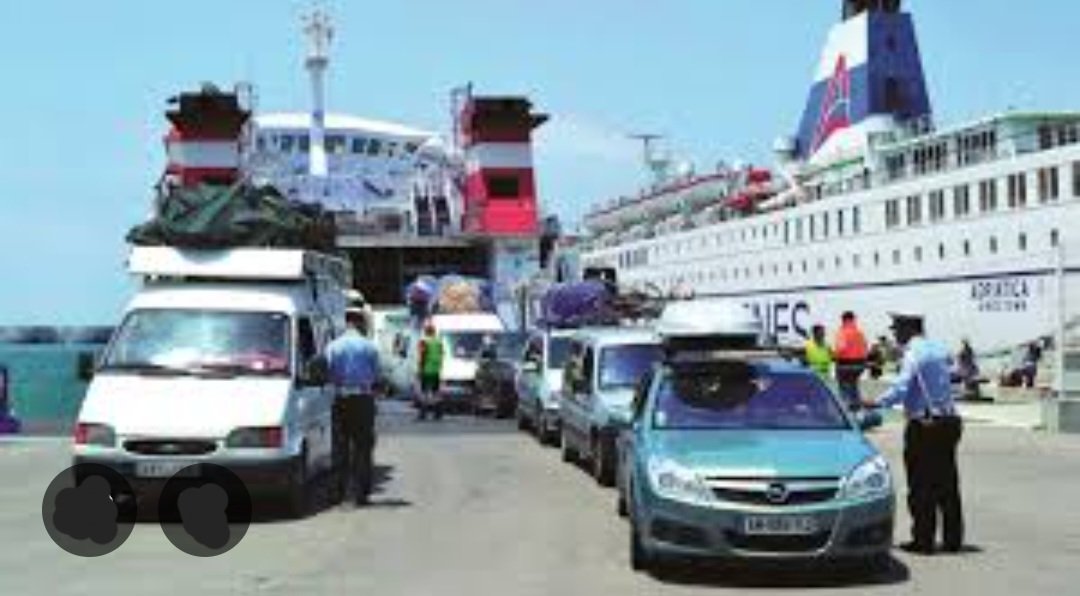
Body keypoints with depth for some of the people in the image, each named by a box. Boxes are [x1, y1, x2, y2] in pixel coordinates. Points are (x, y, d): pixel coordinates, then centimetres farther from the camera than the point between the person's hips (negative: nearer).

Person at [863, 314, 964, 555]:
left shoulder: (912, 354, -13)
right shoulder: (939, 349, 10)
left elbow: (900, 389, -23)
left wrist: (874, 403, -25)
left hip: (923, 425, -7)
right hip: (948, 421, 8)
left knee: (921, 486, -1)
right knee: (947, 483, 11)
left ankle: (923, 540, 1)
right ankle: (953, 539, 15)